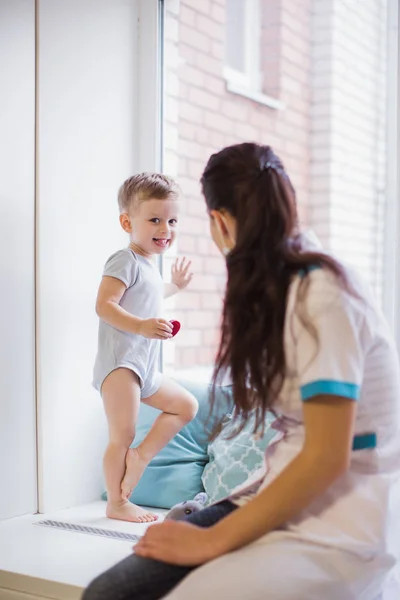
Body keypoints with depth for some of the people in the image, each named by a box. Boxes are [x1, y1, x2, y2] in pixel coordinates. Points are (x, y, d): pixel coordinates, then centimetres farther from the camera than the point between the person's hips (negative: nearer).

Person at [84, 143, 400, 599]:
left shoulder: (323, 295, -15)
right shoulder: (281, 287, 12)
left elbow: (327, 458, -18)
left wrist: (212, 541, -14)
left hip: (338, 528, -7)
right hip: (282, 502, 8)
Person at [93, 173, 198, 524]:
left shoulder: (149, 266, 19)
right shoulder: (126, 261, -11)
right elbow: (104, 304, -23)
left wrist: (174, 286, 38)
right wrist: (141, 326, -34)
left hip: (145, 368, 10)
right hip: (119, 362, -10)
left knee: (186, 406, 16)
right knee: (122, 435, -6)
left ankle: (141, 454, 9)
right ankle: (117, 504, 5)